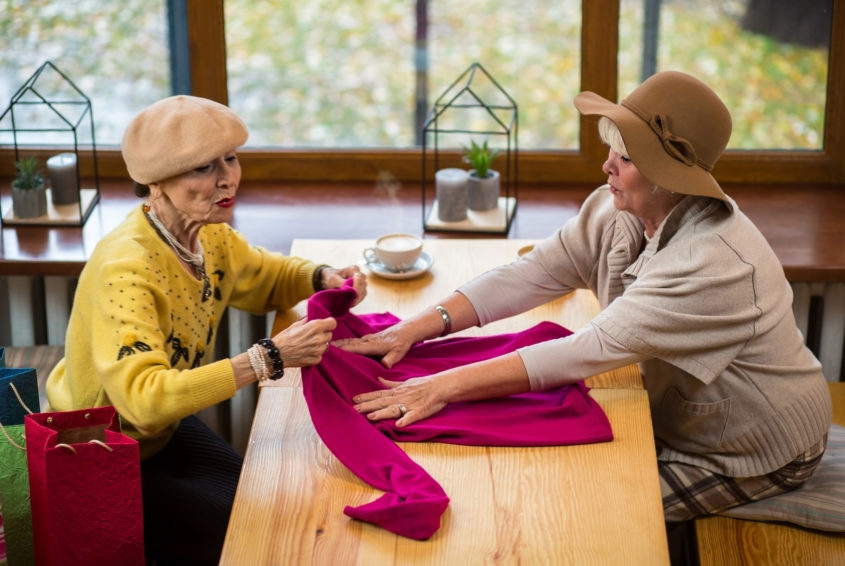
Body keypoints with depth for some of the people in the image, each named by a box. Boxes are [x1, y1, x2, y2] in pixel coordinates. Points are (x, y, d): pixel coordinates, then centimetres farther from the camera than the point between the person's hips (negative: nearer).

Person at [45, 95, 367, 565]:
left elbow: (266, 278, 13)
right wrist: (270, 358, -47)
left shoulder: (209, 235, -8)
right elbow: (143, 398, -46)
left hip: (163, 429, 8)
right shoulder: (125, 270, -33)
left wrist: (323, 278, -9)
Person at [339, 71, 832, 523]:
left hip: (762, 452, -7)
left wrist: (445, 386, -42)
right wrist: (420, 327, -22)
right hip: (678, 419, 7)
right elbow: (532, 274, -9)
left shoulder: (717, 265, -36)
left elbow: (589, 352, -39)